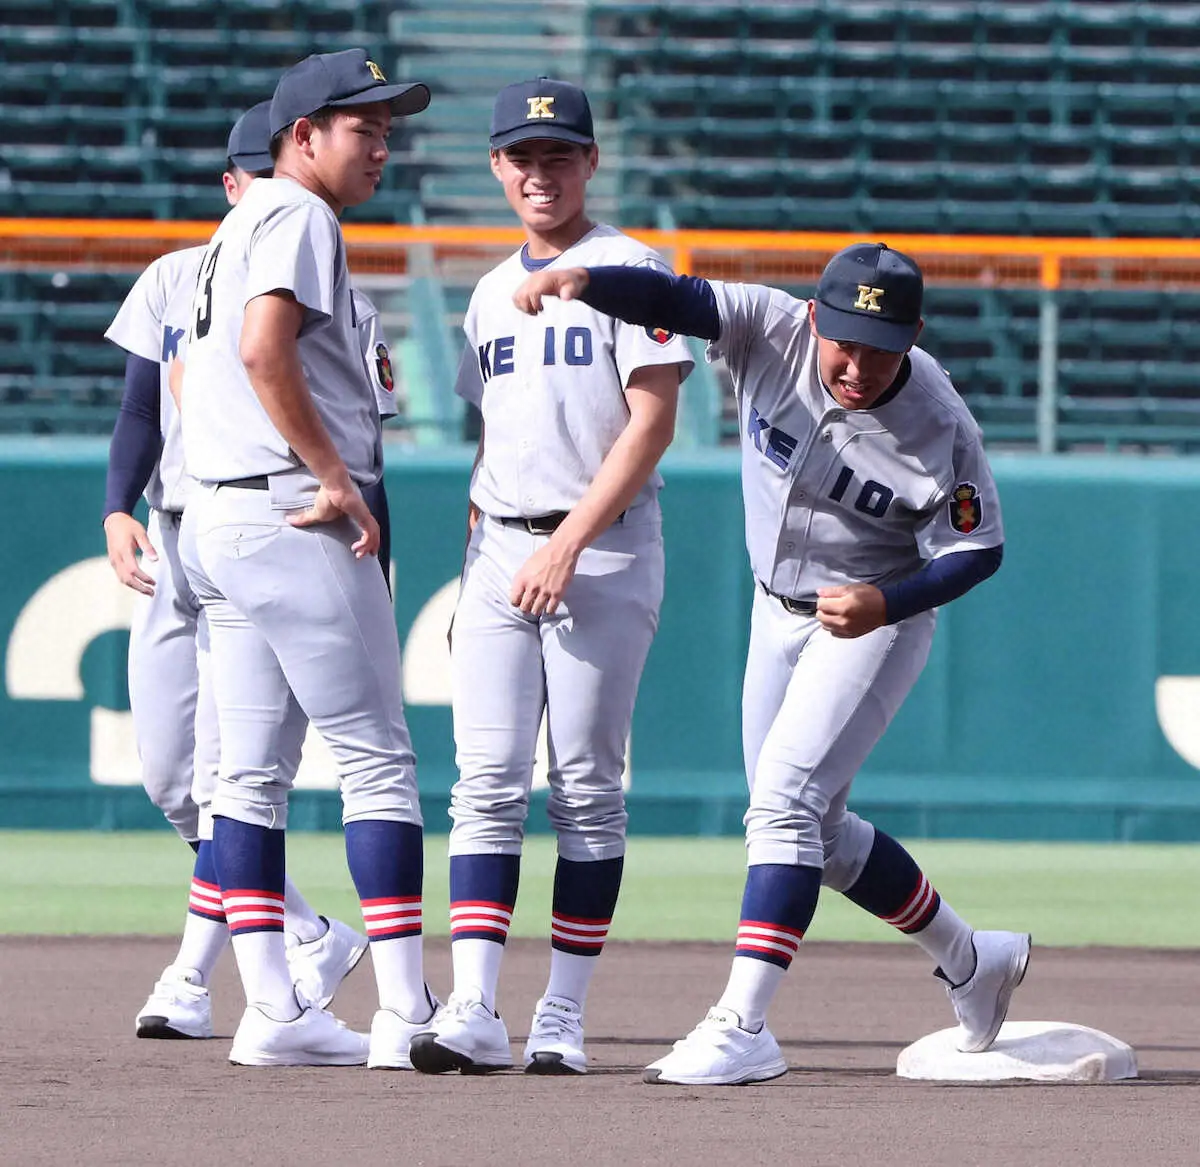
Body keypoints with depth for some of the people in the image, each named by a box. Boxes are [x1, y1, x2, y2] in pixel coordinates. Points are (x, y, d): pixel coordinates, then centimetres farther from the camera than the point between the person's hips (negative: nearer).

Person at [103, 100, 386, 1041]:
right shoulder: (173, 283, 9)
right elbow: (141, 414, 6)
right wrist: (120, 512, -11)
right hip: (173, 540, 5)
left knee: (225, 772, -12)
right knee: (168, 776, 4)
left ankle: (191, 981, -5)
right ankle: (313, 938, 20)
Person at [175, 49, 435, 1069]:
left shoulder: (244, 224, 22)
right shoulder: (297, 216, -8)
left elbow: (197, 373, 26)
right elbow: (265, 346, -23)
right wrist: (335, 478, -21)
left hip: (221, 516, 10)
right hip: (298, 523, -10)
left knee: (255, 770, 6)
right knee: (377, 757, -8)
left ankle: (272, 1013, 4)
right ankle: (404, 1014, -11)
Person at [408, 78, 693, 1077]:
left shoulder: (628, 268, -2)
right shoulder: (493, 293, 18)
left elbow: (652, 423, -10)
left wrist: (567, 545, -16)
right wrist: (474, 564, 12)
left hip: (604, 550, -6)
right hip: (500, 550, 6)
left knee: (587, 788, -4)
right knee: (488, 782, -5)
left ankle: (563, 1020, -2)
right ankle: (475, 1013, -11)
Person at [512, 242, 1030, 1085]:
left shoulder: (942, 430, -26)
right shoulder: (773, 332, -19)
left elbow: (979, 550, -15)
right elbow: (673, 298, -32)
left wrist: (886, 603, -31)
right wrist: (582, 282, -53)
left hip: (878, 624, -6)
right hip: (779, 611, 6)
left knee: (784, 800, -21)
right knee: (817, 832, 15)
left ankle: (743, 1027, -23)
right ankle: (971, 961, 34)